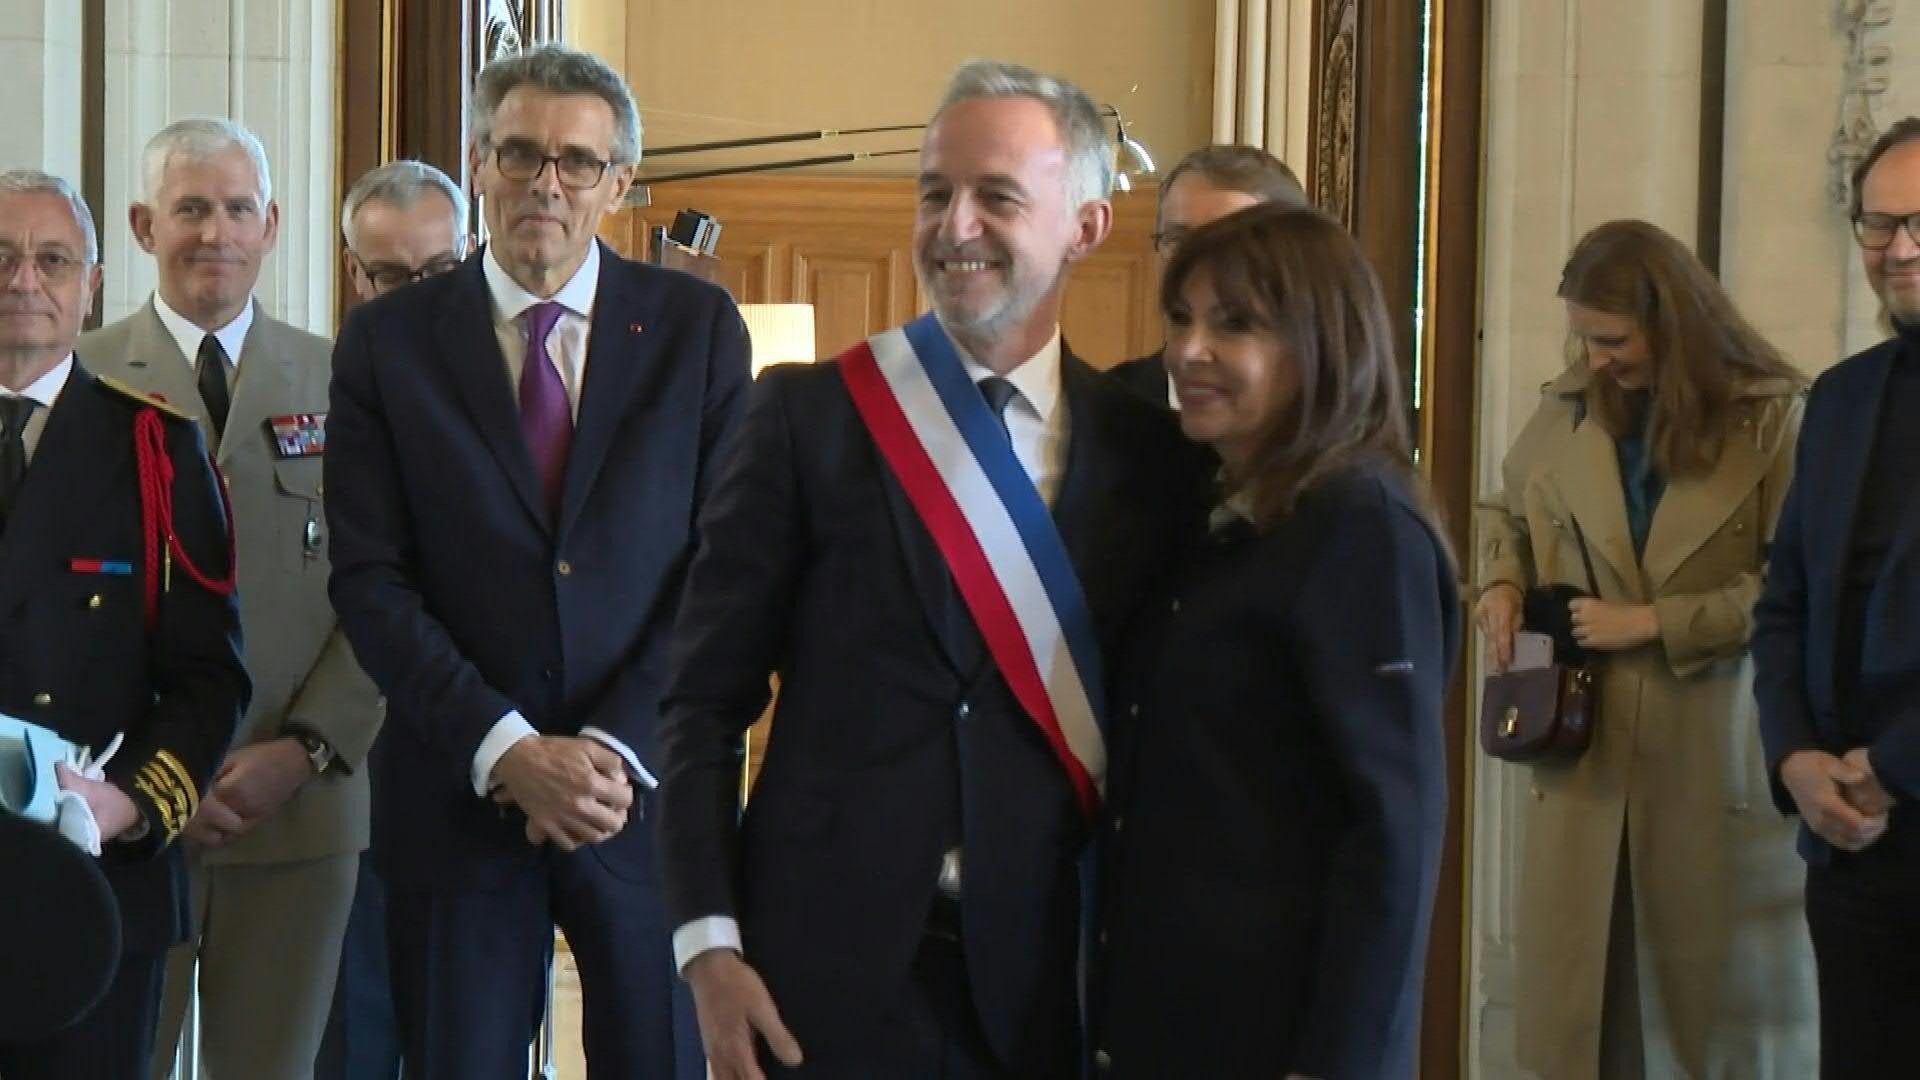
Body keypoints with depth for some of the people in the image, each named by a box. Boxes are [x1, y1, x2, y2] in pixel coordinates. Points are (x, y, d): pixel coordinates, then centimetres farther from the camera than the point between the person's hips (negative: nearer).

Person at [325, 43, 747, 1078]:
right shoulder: (386, 340, 2)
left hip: (648, 784, 0)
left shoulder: (698, 328, 3)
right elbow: (369, 579, -3)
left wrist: (617, 745, -11)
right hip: (455, 791, 0)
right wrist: (505, 749, -12)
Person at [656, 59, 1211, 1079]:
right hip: (822, 975, -1)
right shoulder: (807, 414, -1)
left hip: (1040, 988, 1)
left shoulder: (1151, 452, 2)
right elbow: (706, 699, -1)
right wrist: (707, 944, -8)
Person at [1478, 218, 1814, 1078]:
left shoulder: (1773, 417, -8)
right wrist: (1500, 586, 3)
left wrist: (1654, 623, -15)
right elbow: (1505, 510, 23)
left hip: (1715, 758, -3)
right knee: (1576, 997, 7)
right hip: (1584, 750, 4)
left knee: (1721, 997, 8)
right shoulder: (1567, 407, 6)